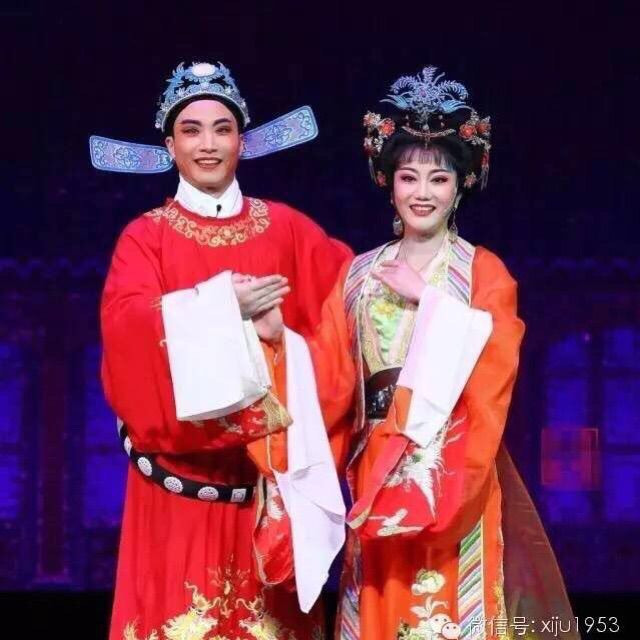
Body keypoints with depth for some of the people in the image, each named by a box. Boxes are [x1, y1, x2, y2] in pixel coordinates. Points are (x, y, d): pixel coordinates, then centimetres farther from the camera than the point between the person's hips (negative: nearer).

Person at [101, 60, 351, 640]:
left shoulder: (284, 226, 11)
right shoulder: (146, 236, 3)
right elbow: (124, 326, -13)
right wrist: (222, 304, -17)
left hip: (268, 464, 2)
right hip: (182, 459, -2)